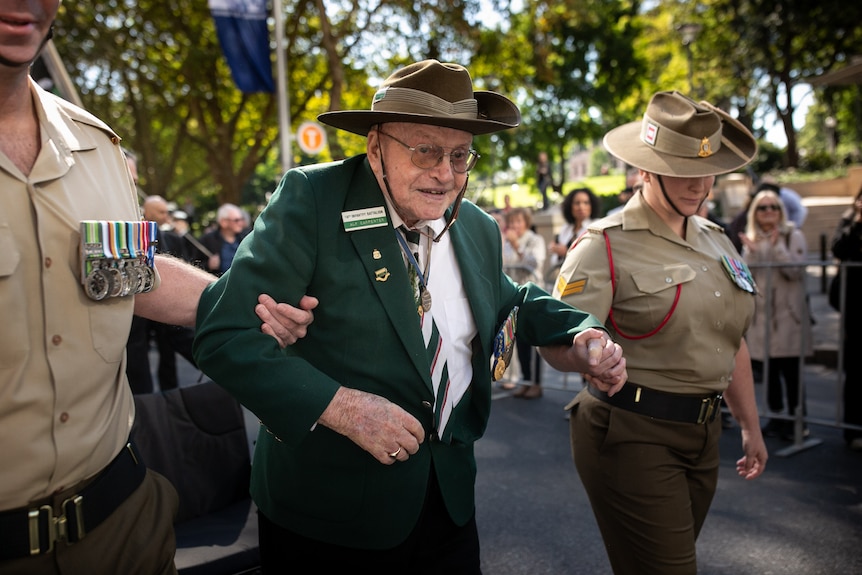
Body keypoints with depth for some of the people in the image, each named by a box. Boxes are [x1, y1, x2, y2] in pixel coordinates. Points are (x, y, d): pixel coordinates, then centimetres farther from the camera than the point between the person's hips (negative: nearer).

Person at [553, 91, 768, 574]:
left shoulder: (715, 241, 10)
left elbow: (731, 341, 18)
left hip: (702, 434, 7)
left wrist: (751, 426, 22)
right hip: (631, 434, -7)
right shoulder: (606, 245, -11)